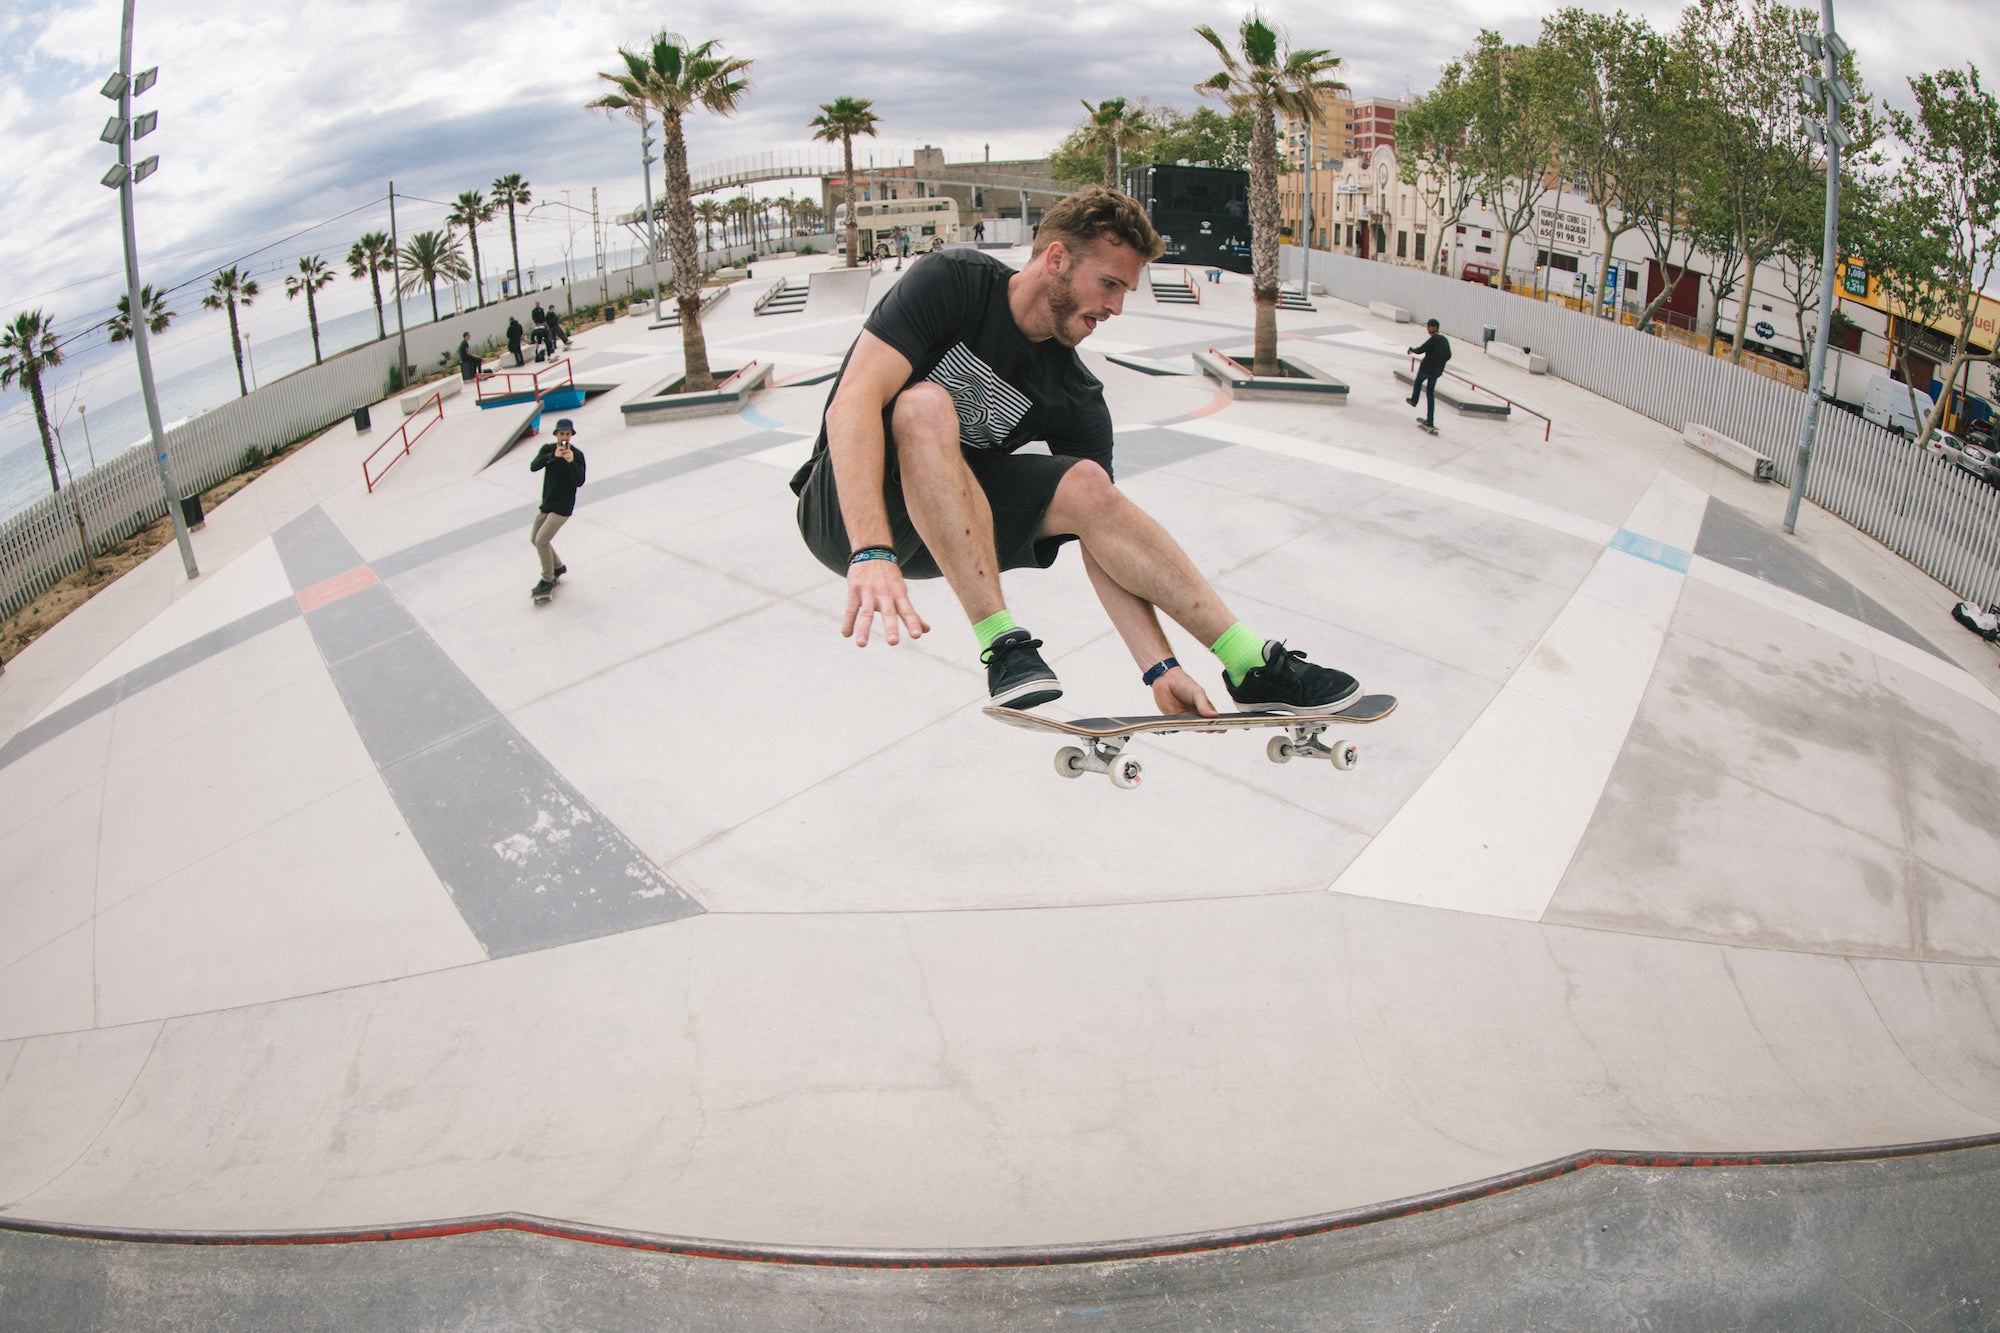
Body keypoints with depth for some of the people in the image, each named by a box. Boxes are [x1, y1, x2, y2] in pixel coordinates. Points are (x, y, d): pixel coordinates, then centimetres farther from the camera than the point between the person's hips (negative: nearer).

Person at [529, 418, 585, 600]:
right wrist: (553, 456, -29)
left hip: (562, 507, -6)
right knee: (534, 538, 17)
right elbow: (533, 467, -16)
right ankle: (558, 567, 37)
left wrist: (571, 462, -33)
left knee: (541, 540, -13)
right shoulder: (548, 449, 0)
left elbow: (579, 482, -21)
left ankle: (548, 580, 4)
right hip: (546, 504, 6)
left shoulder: (577, 455, -12)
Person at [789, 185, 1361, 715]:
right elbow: (853, 401, -29)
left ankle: (1251, 666, -15)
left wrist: (1160, 668, -21)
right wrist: (871, 554, -43)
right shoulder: (952, 281, -17)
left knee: (1086, 485, -18)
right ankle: (1004, 646, -34)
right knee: (926, 404, -34)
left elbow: (1102, 533, -9)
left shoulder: (1077, 399, -4)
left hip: (949, 527, 5)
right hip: (845, 512, -4)